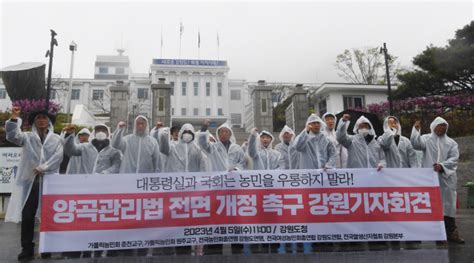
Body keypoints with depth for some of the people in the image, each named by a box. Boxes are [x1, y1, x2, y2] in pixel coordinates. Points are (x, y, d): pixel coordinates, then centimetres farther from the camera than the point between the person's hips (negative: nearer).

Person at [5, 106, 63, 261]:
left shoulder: (56, 139, 10)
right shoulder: (27, 137, 12)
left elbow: (58, 156, -3)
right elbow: (12, 136, -7)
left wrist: (43, 168, -15)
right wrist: (14, 118, -19)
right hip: (30, 181, 1)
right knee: (27, 215, 0)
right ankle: (27, 248, 10)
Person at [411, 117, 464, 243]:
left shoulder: (451, 142, 12)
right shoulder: (427, 139, 6)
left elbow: (454, 159, 0)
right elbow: (416, 144, -15)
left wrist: (442, 166, -16)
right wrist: (416, 129, -24)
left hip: (447, 178, 2)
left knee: (448, 204, 4)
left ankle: (451, 232, 12)